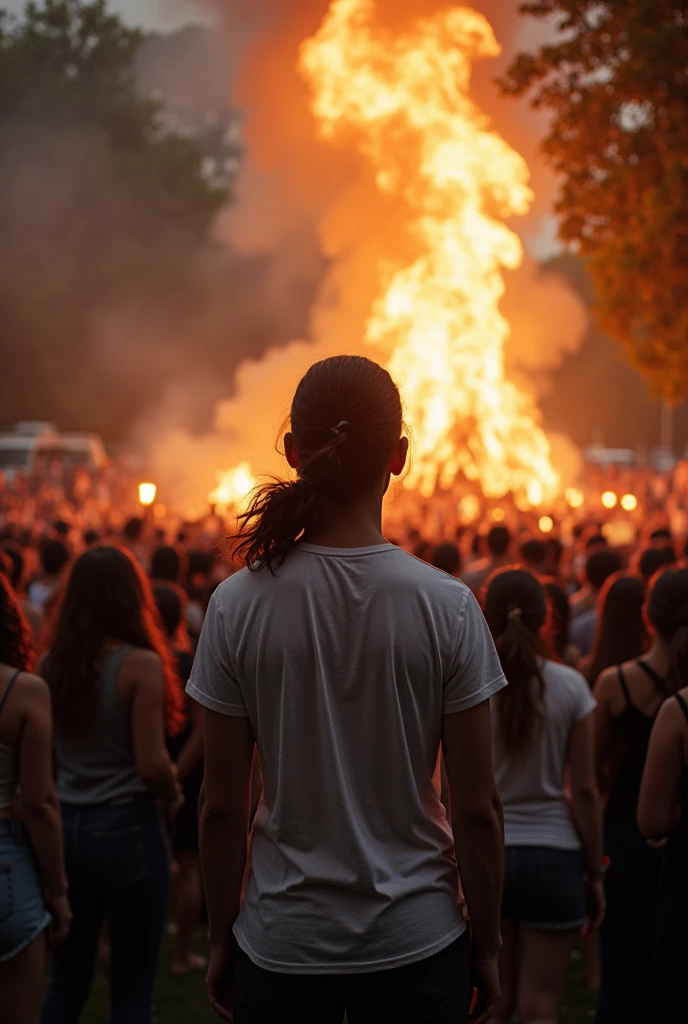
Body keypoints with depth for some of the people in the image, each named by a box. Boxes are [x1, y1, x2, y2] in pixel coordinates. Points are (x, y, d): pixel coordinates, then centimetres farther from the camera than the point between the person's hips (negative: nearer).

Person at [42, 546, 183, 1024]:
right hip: (128, 827, -5)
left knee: (66, 981, 16)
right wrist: (173, 794, 2)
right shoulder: (141, 664, -14)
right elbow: (152, 765, -18)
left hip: (66, 826, 5)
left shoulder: (52, 662, 0)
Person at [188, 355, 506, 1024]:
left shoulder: (237, 605, -9)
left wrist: (221, 939, 9)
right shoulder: (448, 606, -11)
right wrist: (486, 948, 5)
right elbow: (477, 808, -8)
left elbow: (222, 805, -4)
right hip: (416, 943, 0)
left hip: (280, 943, 1)